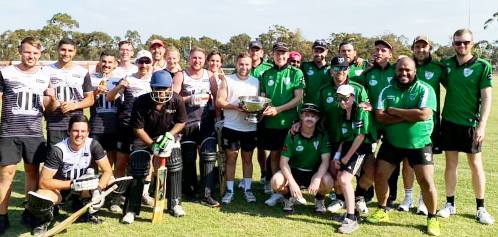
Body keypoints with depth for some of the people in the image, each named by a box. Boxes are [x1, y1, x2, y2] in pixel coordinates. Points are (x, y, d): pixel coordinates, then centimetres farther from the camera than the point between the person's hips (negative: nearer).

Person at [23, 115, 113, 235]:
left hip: (83, 188, 3)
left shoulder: (93, 145, -16)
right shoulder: (58, 150, -24)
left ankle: (87, 211, 6)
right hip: (59, 188, -3)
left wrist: (98, 190, -32)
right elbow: (44, 182, -25)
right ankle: (44, 220, 4)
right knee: (38, 200, -35)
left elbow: (107, 171, -14)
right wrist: (73, 184, -34)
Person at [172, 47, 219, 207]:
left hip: (207, 121, 1)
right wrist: (190, 99, -19)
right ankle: (190, 190, 25)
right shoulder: (181, 76, 2)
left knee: (209, 156, -8)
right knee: (188, 158, 8)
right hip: (187, 122, -1)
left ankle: (207, 194, -4)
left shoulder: (209, 75, 9)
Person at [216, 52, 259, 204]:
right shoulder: (227, 80, 1)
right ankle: (230, 190, 13)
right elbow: (219, 101, -6)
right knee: (231, 158, 5)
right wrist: (234, 106, -19)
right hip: (231, 127, -2)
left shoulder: (256, 82, 9)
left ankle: (247, 189, 20)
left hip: (250, 127, 2)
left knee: (247, 158, 10)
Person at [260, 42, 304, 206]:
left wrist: (278, 109, -14)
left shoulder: (296, 73, 1)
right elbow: (262, 97, 13)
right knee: (274, 155, 7)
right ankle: (277, 191, 17)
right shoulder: (266, 74, 10)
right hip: (271, 122, 3)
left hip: (289, 122, -3)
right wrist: (263, 108, -10)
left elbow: (298, 98, -6)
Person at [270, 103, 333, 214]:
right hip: (294, 171, 0)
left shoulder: (322, 136, -9)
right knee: (276, 181, -29)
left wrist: (317, 179, -34)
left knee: (328, 182, -33)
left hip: (315, 172, 0)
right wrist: (292, 183, -27)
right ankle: (289, 197, 7)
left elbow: (325, 160, -16)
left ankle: (319, 200, 5)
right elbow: (284, 161, -13)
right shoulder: (292, 136, -10)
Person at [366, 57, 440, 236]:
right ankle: (382, 211, 27)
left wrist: (394, 110, -18)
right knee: (379, 176, 5)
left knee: (426, 182, -5)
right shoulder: (387, 91, -1)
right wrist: (408, 116, -21)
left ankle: (432, 218, 16)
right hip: (391, 143, 3)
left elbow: (423, 114, -26)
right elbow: (379, 116, -13)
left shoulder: (425, 89, -11)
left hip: (419, 144, -3)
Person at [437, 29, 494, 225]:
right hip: (449, 121, 3)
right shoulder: (446, 64, 3)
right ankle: (450, 204, 19)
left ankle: (481, 208, 16)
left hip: (471, 123, -3)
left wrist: (482, 125, -17)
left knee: (475, 164, 4)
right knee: (450, 163, 8)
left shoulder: (483, 66, -7)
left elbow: (486, 98, -10)